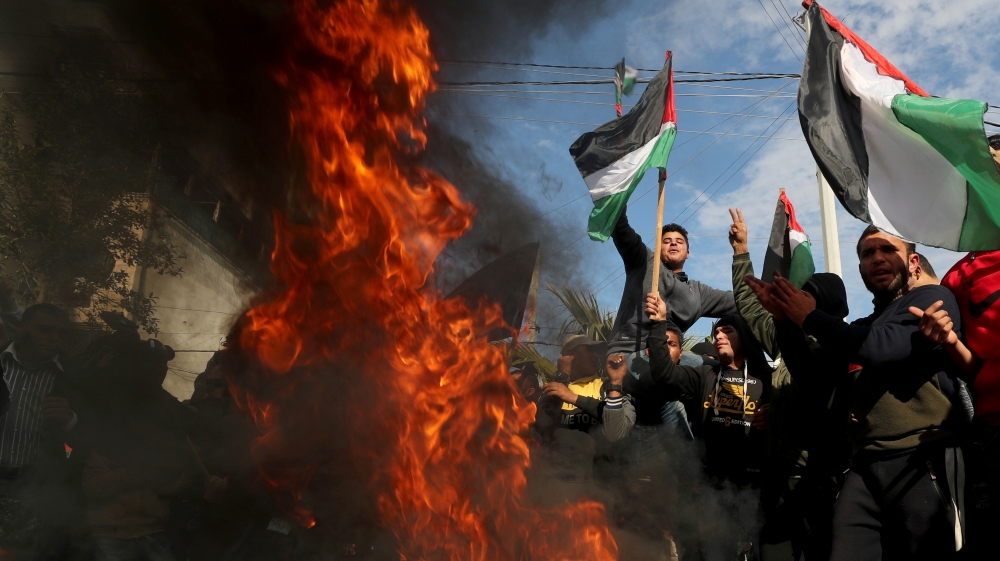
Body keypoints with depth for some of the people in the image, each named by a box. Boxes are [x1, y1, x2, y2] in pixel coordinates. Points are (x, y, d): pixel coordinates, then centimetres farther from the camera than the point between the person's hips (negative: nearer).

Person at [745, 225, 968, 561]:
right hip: (865, 467, 6)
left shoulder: (932, 300, 4)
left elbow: (882, 348, -15)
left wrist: (810, 318, -3)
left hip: (924, 461, -5)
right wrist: (786, 318, 4)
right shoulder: (863, 327, 23)